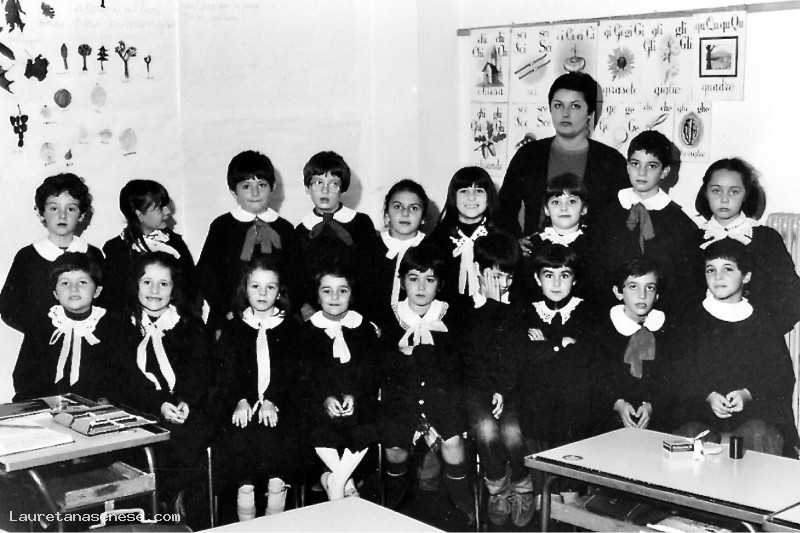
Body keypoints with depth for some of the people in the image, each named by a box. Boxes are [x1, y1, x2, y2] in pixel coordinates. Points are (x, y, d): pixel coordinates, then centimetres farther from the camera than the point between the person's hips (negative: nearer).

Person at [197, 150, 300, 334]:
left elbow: (293, 277, 10)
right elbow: (205, 274, 3)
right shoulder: (222, 226, 5)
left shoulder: (284, 229, 10)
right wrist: (228, 312, -7)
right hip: (229, 321, -1)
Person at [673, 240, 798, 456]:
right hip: (703, 417, 0)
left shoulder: (763, 323, 14)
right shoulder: (693, 321, 15)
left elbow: (782, 377, 8)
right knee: (690, 434, -32)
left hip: (757, 415, 0)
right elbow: (682, 376, 8)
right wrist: (709, 396, -11)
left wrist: (747, 394, -9)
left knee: (757, 434, -32)